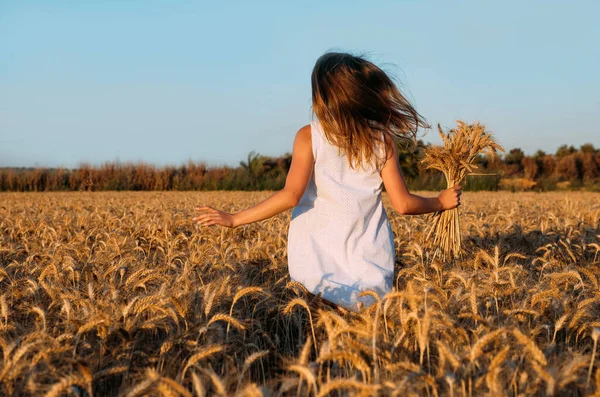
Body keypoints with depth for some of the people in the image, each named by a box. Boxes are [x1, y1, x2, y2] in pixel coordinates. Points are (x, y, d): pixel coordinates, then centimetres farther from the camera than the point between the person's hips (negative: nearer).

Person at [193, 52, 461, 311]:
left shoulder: (309, 136, -2)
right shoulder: (383, 139, 5)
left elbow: (291, 196, -12)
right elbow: (403, 204, 3)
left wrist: (234, 219, -5)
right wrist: (440, 202, 22)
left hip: (318, 265, -2)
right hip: (370, 262, 2)